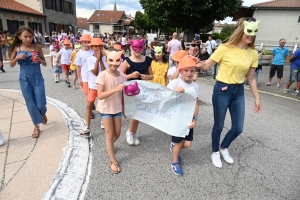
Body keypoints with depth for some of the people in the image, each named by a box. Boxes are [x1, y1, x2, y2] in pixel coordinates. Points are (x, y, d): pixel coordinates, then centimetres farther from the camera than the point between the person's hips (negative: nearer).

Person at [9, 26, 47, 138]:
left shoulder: (37, 47, -6)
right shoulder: (16, 48, -2)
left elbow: (45, 64, -1)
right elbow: (11, 65, 5)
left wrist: (39, 59, -22)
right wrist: (17, 57, -13)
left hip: (37, 78, -1)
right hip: (24, 79, 1)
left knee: (40, 104, -1)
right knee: (30, 104, 7)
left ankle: (43, 114, 36)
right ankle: (36, 126, 23)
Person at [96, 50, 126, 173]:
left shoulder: (122, 76, -7)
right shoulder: (102, 75, -20)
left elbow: (121, 94, 5)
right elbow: (100, 96, -26)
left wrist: (123, 107, 12)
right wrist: (115, 89, -36)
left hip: (117, 108, 4)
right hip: (105, 109, -4)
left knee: (117, 134, 15)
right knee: (110, 134, 4)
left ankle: (109, 146, 48)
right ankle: (113, 161, 20)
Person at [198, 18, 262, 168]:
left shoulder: (253, 54, 2)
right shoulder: (225, 48, -12)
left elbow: (251, 78, 8)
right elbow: (206, 66, -8)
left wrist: (257, 98, 9)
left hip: (239, 91, 5)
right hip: (222, 90, -5)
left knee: (238, 128, 10)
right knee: (219, 125, 8)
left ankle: (224, 148, 40)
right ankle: (215, 152, 34)